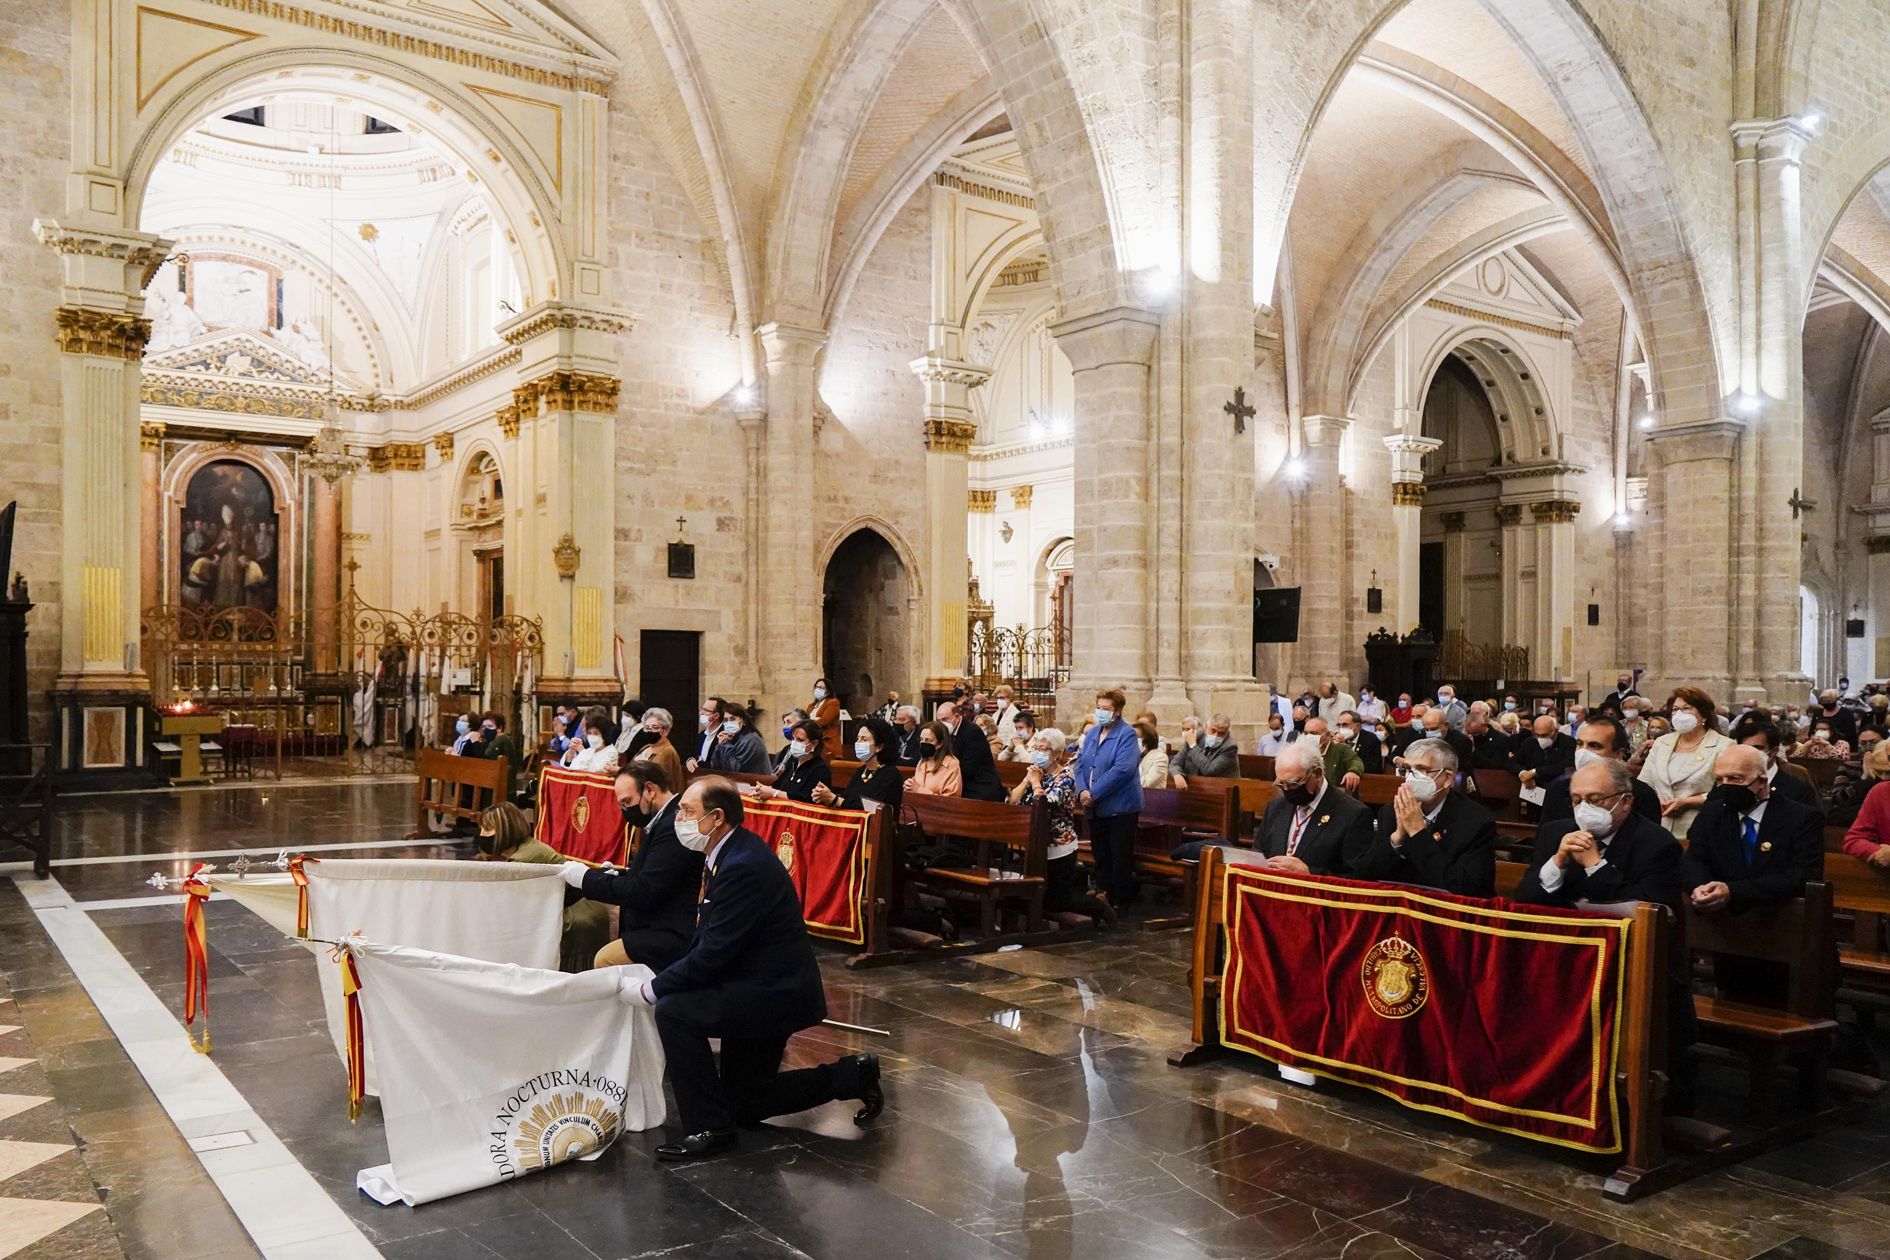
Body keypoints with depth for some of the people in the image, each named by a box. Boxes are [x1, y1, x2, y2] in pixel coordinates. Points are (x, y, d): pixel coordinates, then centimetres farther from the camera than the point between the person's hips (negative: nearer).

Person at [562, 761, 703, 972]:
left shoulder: (674, 826, -20)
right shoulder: (669, 819, 13)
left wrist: (587, 878, -11)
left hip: (675, 937, -11)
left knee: (606, 960, -15)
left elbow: (645, 891, -21)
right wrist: (614, 876, 4)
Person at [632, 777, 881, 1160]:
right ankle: (853, 1076, 26)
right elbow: (707, 940, 9)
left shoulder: (744, 867, -26)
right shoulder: (735, 852, 5)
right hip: (768, 988, 11)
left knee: (673, 1011, -22)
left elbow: (712, 954, -26)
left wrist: (651, 990, -16)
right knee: (745, 1106, 18)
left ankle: (709, 1127, -9)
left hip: (774, 993, -11)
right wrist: (659, 980, -1)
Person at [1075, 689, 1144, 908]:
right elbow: (1080, 764, 8)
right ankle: (1104, 896, 25)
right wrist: (1082, 791, -11)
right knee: (1100, 856, 14)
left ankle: (1120, 902, 10)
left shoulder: (1127, 735, -11)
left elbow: (1122, 769, -22)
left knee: (1120, 858, 0)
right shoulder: (1092, 734, 11)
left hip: (1120, 807, -7)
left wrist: (1094, 793, -21)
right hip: (1096, 808, 7)